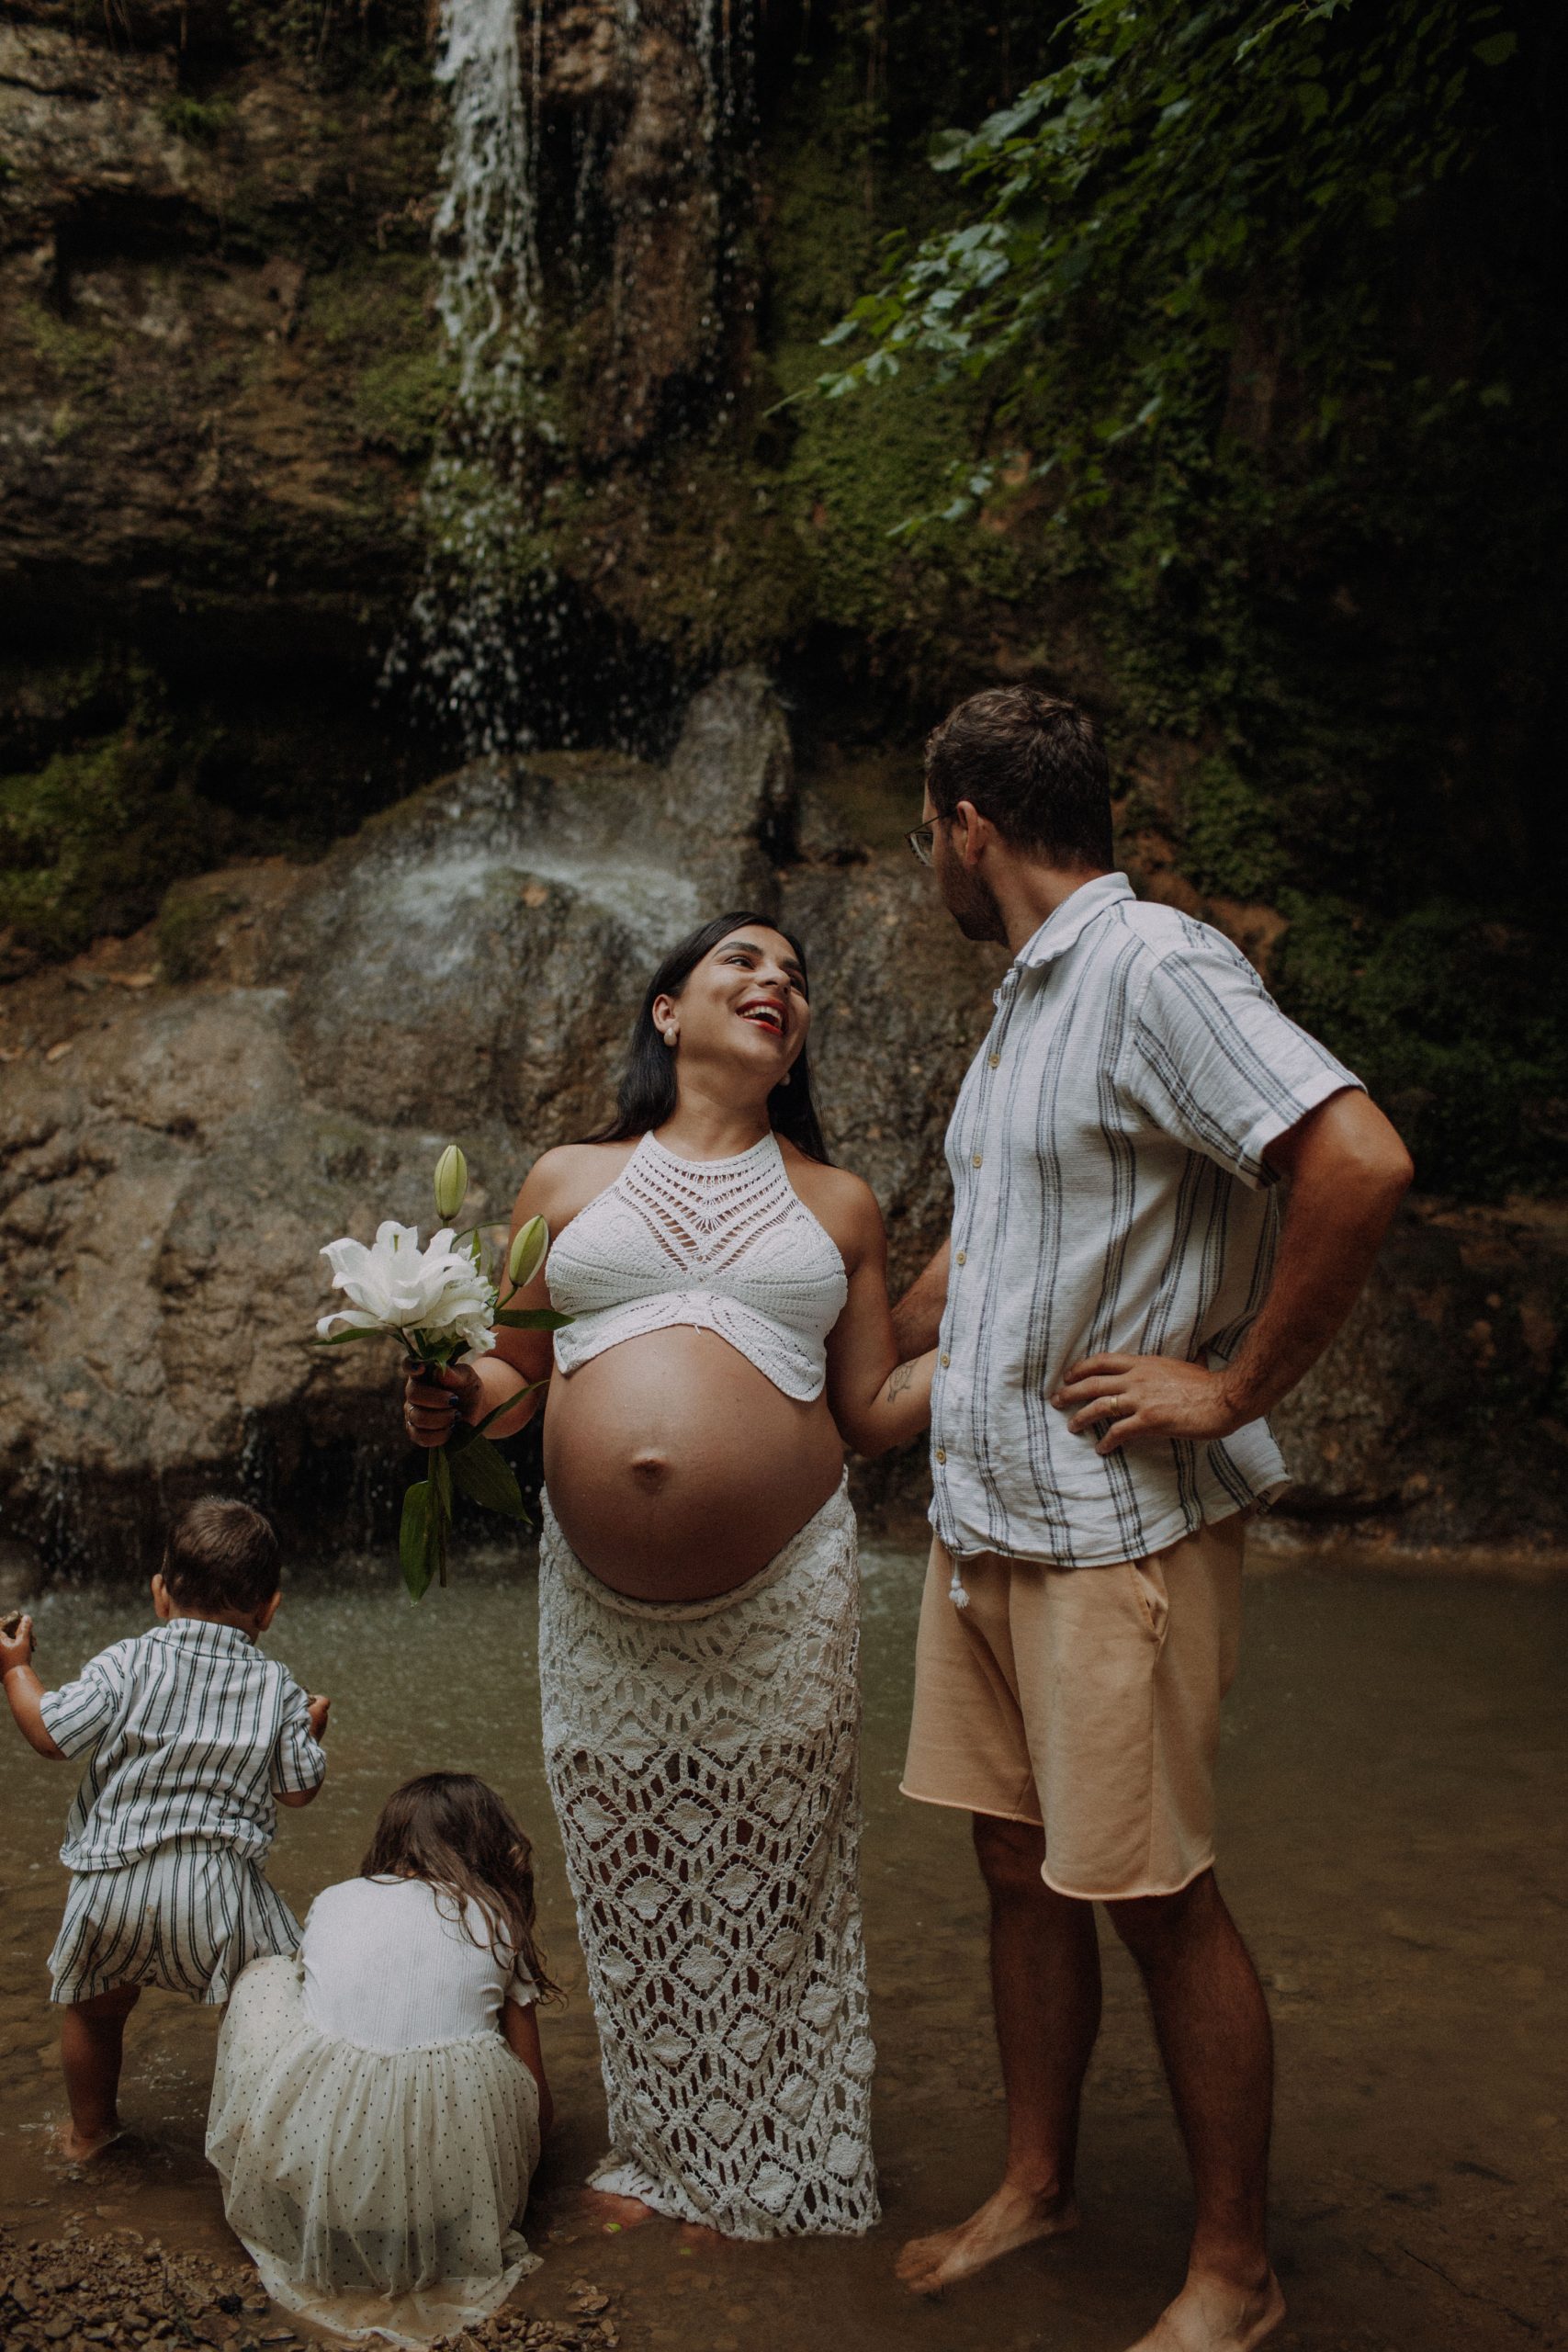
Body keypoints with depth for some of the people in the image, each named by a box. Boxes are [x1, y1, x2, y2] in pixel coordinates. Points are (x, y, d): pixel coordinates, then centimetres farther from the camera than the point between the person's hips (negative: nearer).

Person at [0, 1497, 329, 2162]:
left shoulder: (126, 1663, -3)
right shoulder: (277, 1687, 1)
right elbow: (299, 1789, 4)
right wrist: (311, 1730, 23)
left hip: (115, 1880, 1)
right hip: (220, 1886, -1)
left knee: (96, 2006, 25)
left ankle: (90, 2129, 43)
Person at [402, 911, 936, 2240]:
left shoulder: (837, 1206, 10)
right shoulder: (568, 1181, 10)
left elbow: (874, 1415, 9)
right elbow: (519, 1371, 16)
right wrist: (453, 1398, -5)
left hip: (780, 1599, -1)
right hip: (604, 1605, 1)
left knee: (769, 1885, 8)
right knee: (633, 1880, 13)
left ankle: (782, 2169, 30)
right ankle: (664, 2149, 35)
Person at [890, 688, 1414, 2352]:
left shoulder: (1153, 967, -15)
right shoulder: (1025, 999, 15)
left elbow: (1360, 1161, -27)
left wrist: (1233, 1388, -20)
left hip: (1119, 1530, -8)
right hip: (981, 1516, 8)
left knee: (1155, 1897, 3)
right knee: (1021, 1870, 16)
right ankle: (1035, 2186, 34)